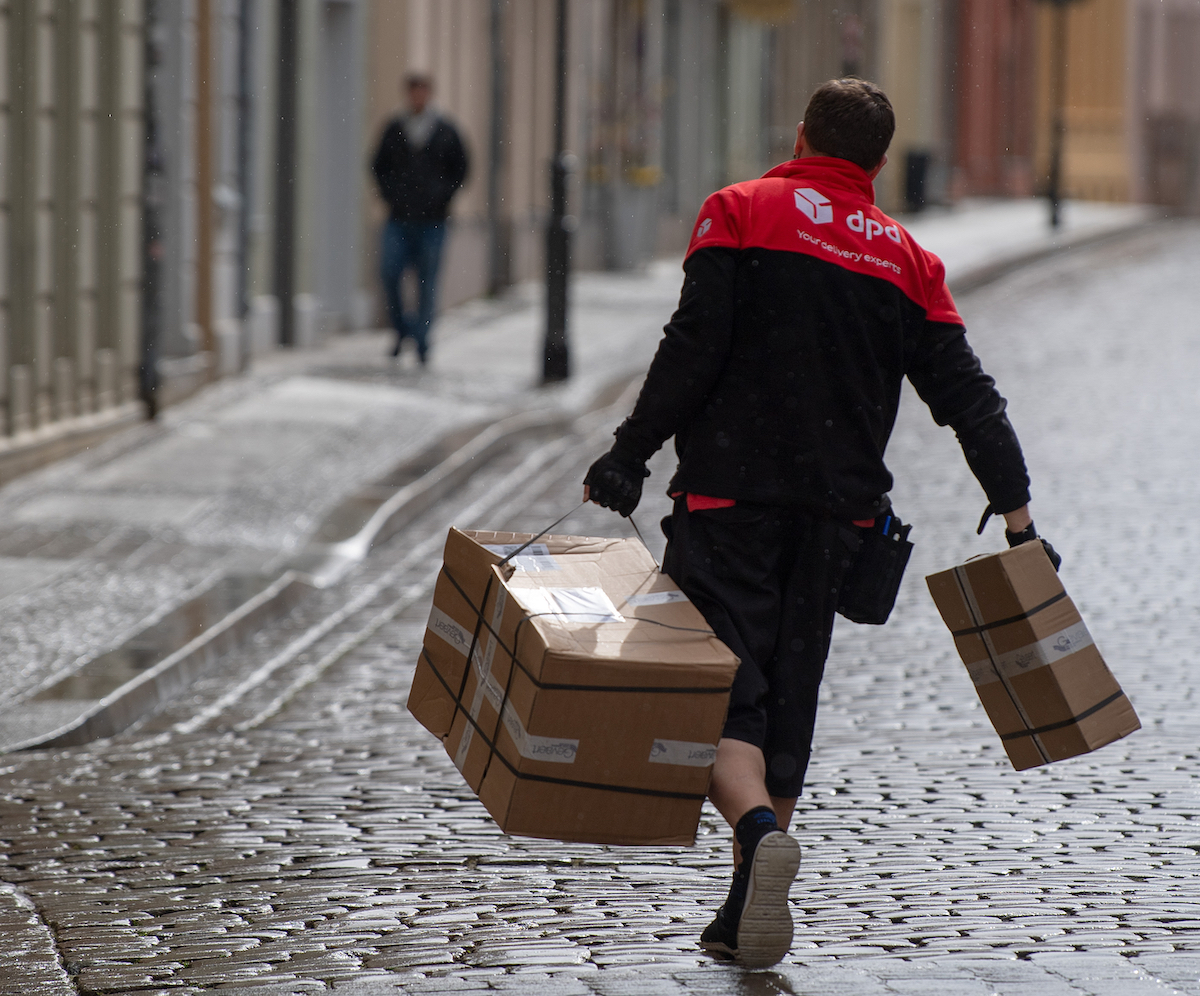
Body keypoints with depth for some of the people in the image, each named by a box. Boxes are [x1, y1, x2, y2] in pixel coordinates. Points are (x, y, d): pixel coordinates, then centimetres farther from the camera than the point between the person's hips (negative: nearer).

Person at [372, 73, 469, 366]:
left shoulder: (445, 131, 3)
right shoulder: (394, 128, 7)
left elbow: (460, 169, 9)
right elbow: (378, 166, 16)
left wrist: (443, 197, -1)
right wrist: (389, 195, 3)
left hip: (431, 221, -1)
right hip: (399, 218, 1)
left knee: (427, 282, 0)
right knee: (388, 272, -12)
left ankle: (422, 342, 7)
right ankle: (402, 329, 8)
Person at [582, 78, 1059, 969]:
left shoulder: (741, 213, 1)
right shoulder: (907, 259, 12)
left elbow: (695, 347, -10)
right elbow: (966, 394, 9)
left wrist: (629, 457, -7)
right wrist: (1017, 510, 13)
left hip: (731, 494, -4)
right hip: (838, 506, 4)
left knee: (720, 690, -5)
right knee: (789, 698, 11)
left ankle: (759, 831, -32)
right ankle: (747, 917, 11)